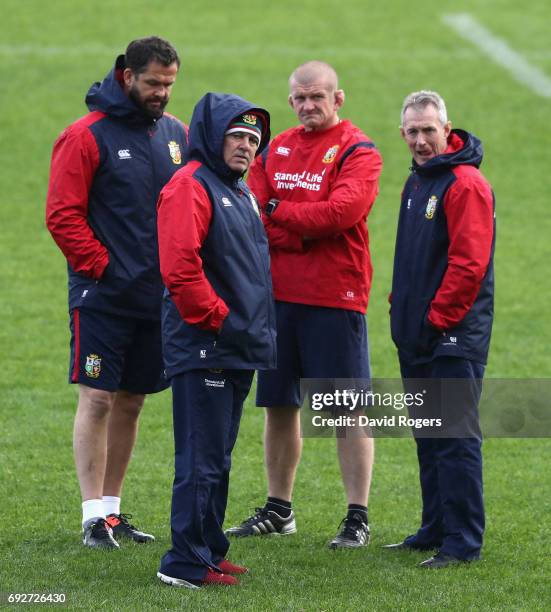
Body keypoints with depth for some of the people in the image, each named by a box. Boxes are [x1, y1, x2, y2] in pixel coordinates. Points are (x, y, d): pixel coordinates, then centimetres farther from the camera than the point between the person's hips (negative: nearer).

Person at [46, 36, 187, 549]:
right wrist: (99, 264, -14)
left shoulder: (176, 135, 10)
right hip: (102, 296, -6)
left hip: (157, 296, 6)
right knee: (97, 399, -6)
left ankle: (112, 508, 19)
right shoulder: (86, 136, -8)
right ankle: (94, 515, -4)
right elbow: (63, 214, -11)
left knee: (131, 402, 11)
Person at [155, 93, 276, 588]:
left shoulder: (240, 190, 19)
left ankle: (210, 551, 23)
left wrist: (259, 326, 16)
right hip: (204, 347, -10)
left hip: (238, 348, 10)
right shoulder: (190, 187, -12)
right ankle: (187, 564, -3)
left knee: (218, 456, 15)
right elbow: (180, 267, -22)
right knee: (202, 459, -7)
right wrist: (219, 320, -18)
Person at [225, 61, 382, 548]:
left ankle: (358, 517, 2)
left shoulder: (357, 151, -4)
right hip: (277, 293, 6)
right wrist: (308, 231, -13)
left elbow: (343, 211, -19)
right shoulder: (275, 150, 13)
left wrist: (278, 211, -10)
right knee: (279, 405, 12)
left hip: (335, 297, -6)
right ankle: (278, 510, 24)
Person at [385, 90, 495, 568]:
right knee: (429, 438, 14)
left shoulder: (465, 185, -14)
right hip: (419, 334, 9)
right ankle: (435, 529, 22)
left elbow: (468, 264, -20)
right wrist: (402, 312, 14)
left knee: (456, 437, -8)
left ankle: (462, 541, -5)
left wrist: (438, 319, -18)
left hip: (454, 334, -9)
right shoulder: (416, 182, 16)